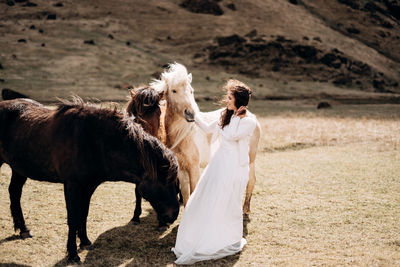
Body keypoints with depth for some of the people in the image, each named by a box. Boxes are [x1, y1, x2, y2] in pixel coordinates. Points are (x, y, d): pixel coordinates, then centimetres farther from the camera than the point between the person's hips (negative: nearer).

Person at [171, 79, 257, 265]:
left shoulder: (249, 122, -13)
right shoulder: (227, 116, 8)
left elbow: (230, 135, -25)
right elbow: (208, 129, 18)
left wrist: (236, 116, -16)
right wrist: (195, 117, 7)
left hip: (235, 167, -7)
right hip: (219, 163, 7)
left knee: (228, 204, 1)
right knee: (206, 201, 12)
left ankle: (233, 242, 21)